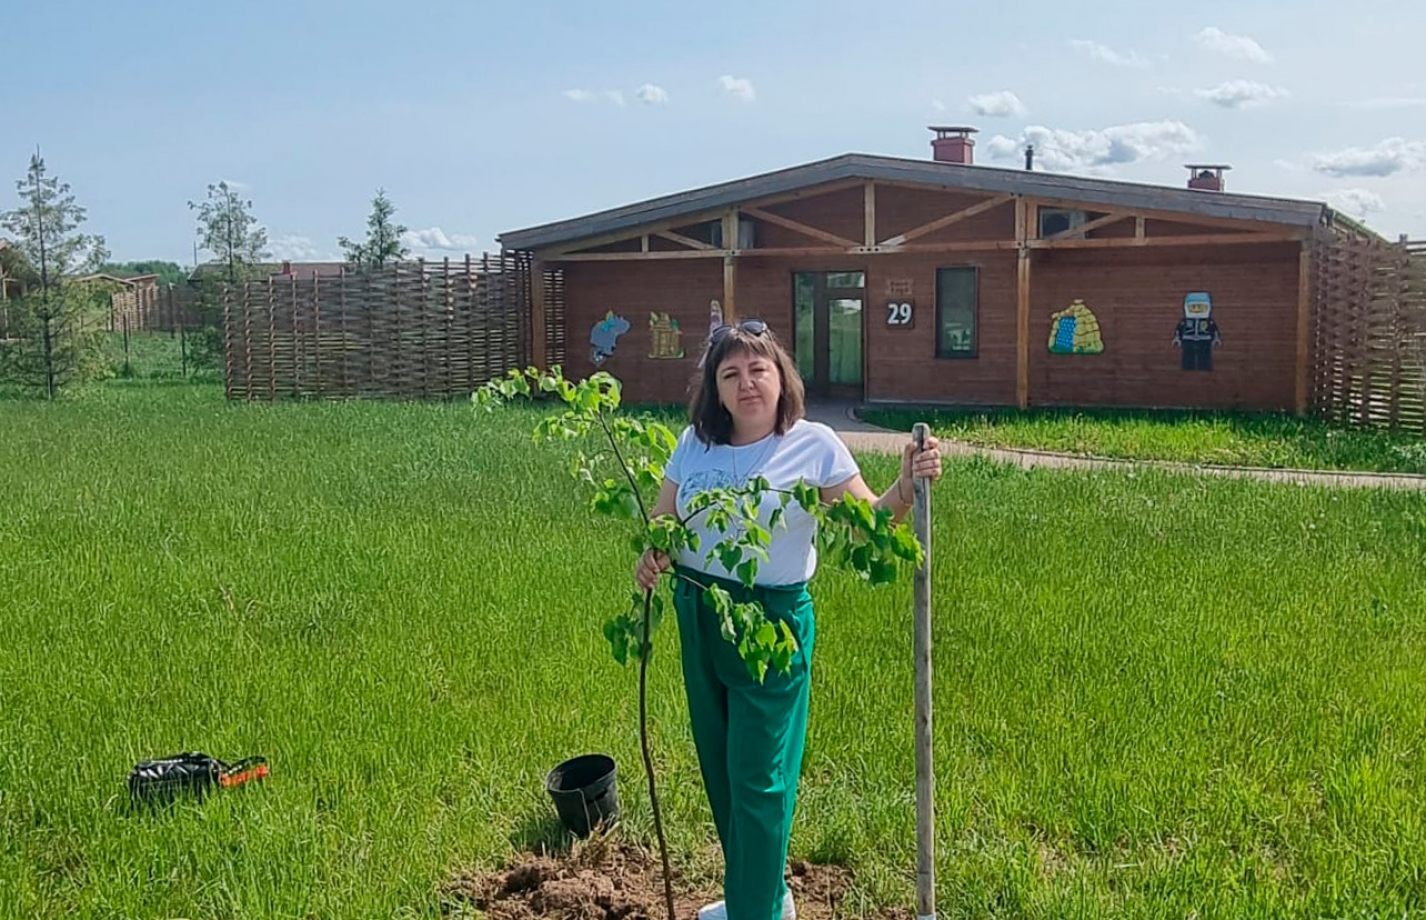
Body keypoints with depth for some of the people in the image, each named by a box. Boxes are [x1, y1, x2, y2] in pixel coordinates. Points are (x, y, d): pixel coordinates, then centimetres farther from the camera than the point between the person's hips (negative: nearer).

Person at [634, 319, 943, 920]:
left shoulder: (814, 445, -8)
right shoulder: (694, 444, 2)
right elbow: (662, 525, 9)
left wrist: (906, 487, -25)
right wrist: (651, 559, -12)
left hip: (773, 622, -5)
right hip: (698, 620, 6)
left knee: (757, 778, -1)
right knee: (719, 768, 18)